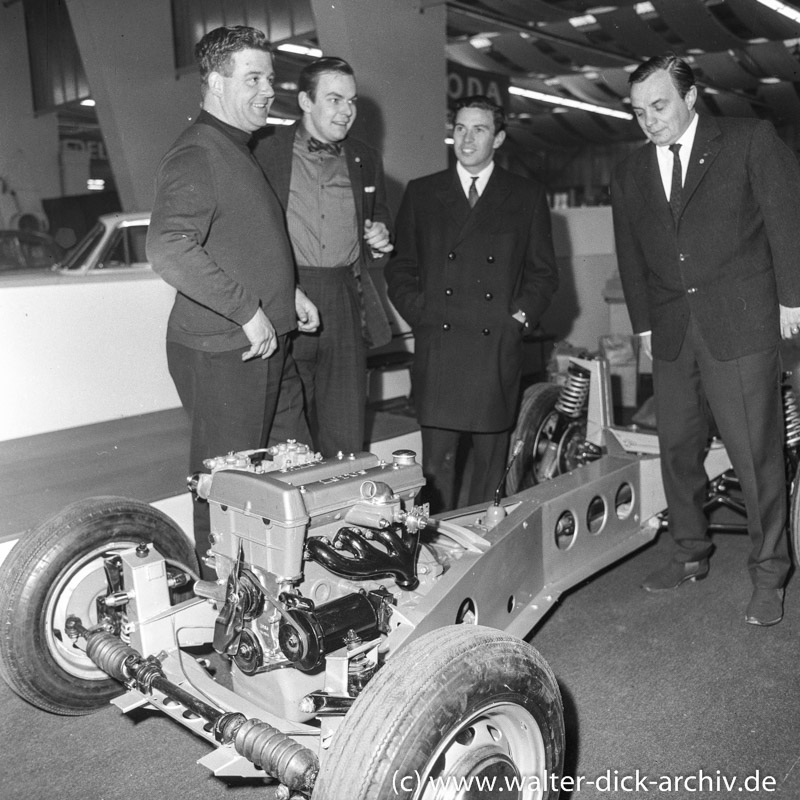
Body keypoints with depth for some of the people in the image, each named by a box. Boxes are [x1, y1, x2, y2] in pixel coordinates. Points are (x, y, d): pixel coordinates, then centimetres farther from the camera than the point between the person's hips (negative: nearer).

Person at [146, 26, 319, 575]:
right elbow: (168, 248, -31)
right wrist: (249, 310, -26)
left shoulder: (240, 152, 17)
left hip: (264, 344, 10)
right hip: (222, 351, -10)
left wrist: (287, 290, 15)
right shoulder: (197, 155, -16)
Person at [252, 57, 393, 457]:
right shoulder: (264, 148, 2)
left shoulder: (365, 160, 16)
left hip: (347, 309, 4)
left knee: (346, 438, 7)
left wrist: (379, 237, 6)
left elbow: (380, 216, 29)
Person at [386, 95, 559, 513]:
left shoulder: (528, 196, 12)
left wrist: (521, 318, -2)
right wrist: (422, 316, 0)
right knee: (436, 464, -4)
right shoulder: (420, 193, 14)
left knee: (491, 461, 4)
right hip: (436, 349, 0)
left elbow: (543, 272, 13)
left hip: (498, 350, 0)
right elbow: (400, 269, 14)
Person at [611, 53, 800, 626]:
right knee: (677, 448, 8)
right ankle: (691, 556, 25)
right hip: (671, 331, 5)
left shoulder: (751, 141, 3)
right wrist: (644, 323, 11)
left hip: (741, 321, -4)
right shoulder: (629, 176, 14)